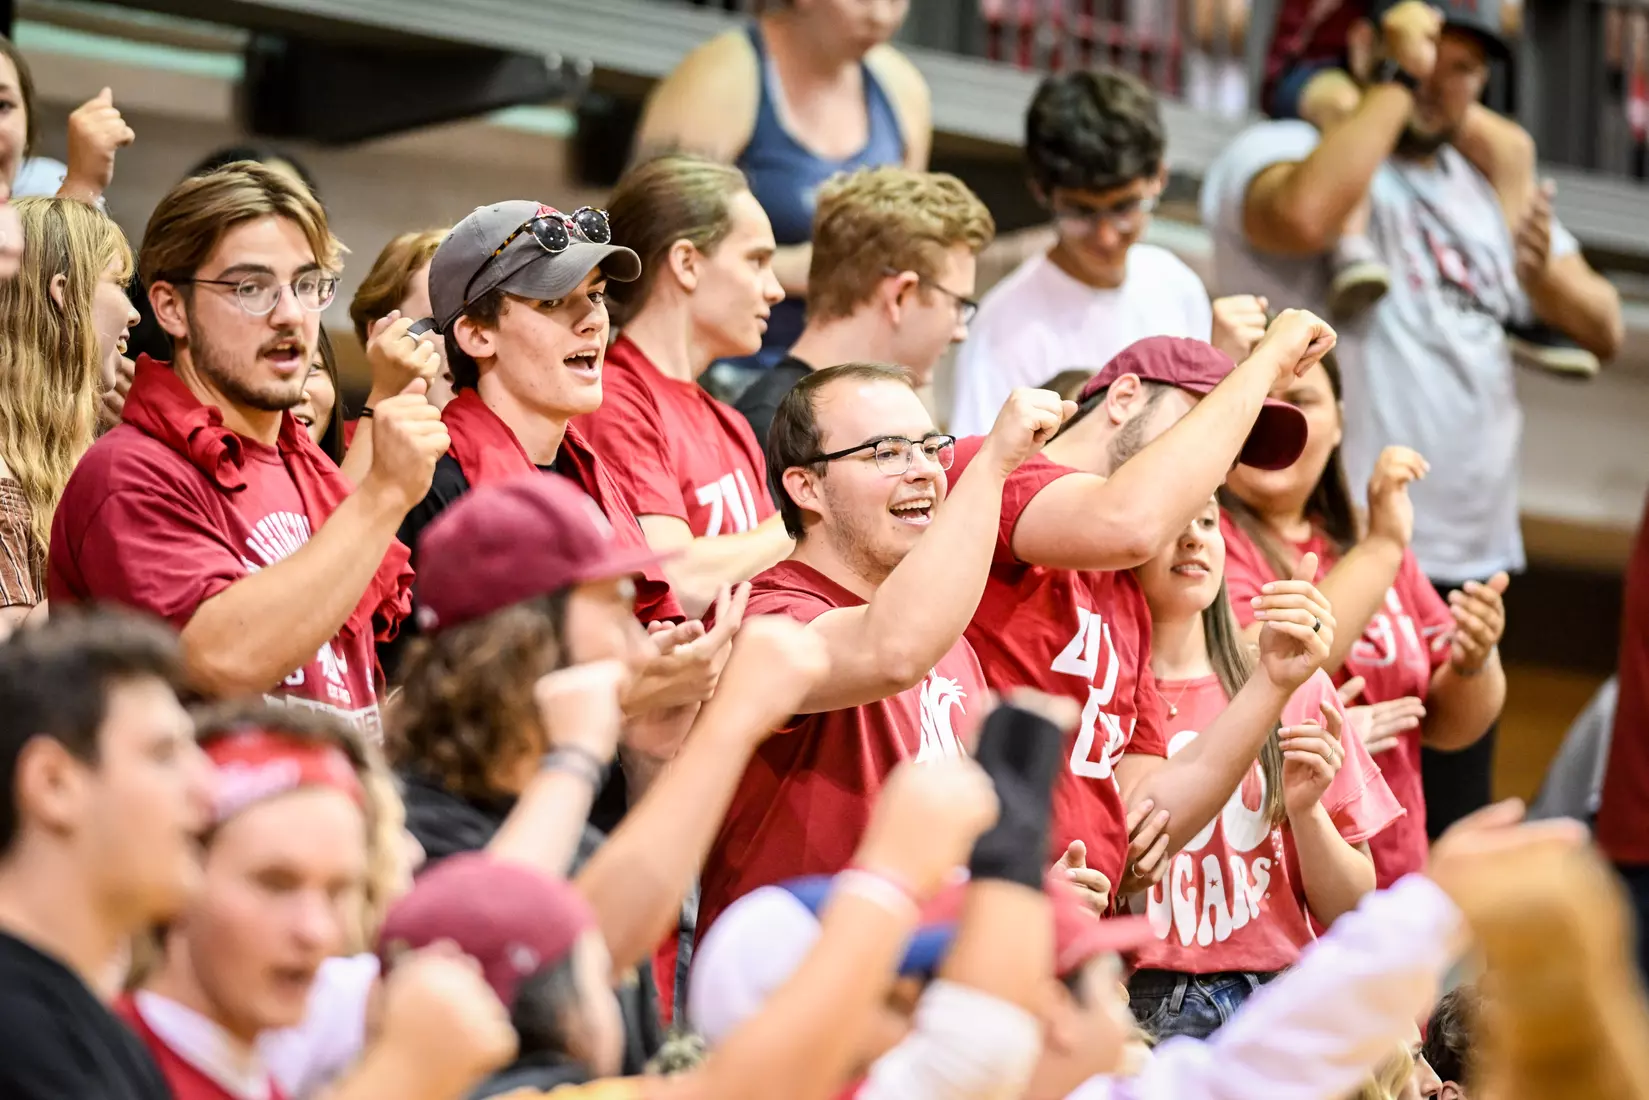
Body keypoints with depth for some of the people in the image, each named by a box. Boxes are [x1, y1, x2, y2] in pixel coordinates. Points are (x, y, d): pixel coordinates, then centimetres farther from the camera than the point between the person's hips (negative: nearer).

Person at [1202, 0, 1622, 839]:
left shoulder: (1489, 188, 18)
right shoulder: (1278, 150, -3)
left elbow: (1602, 329, 16)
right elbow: (1304, 214, -28)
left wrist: (1541, 273, -6)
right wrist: (1395, 79, -16)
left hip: (1471, 562, 7)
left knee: (1454, 827, 11)